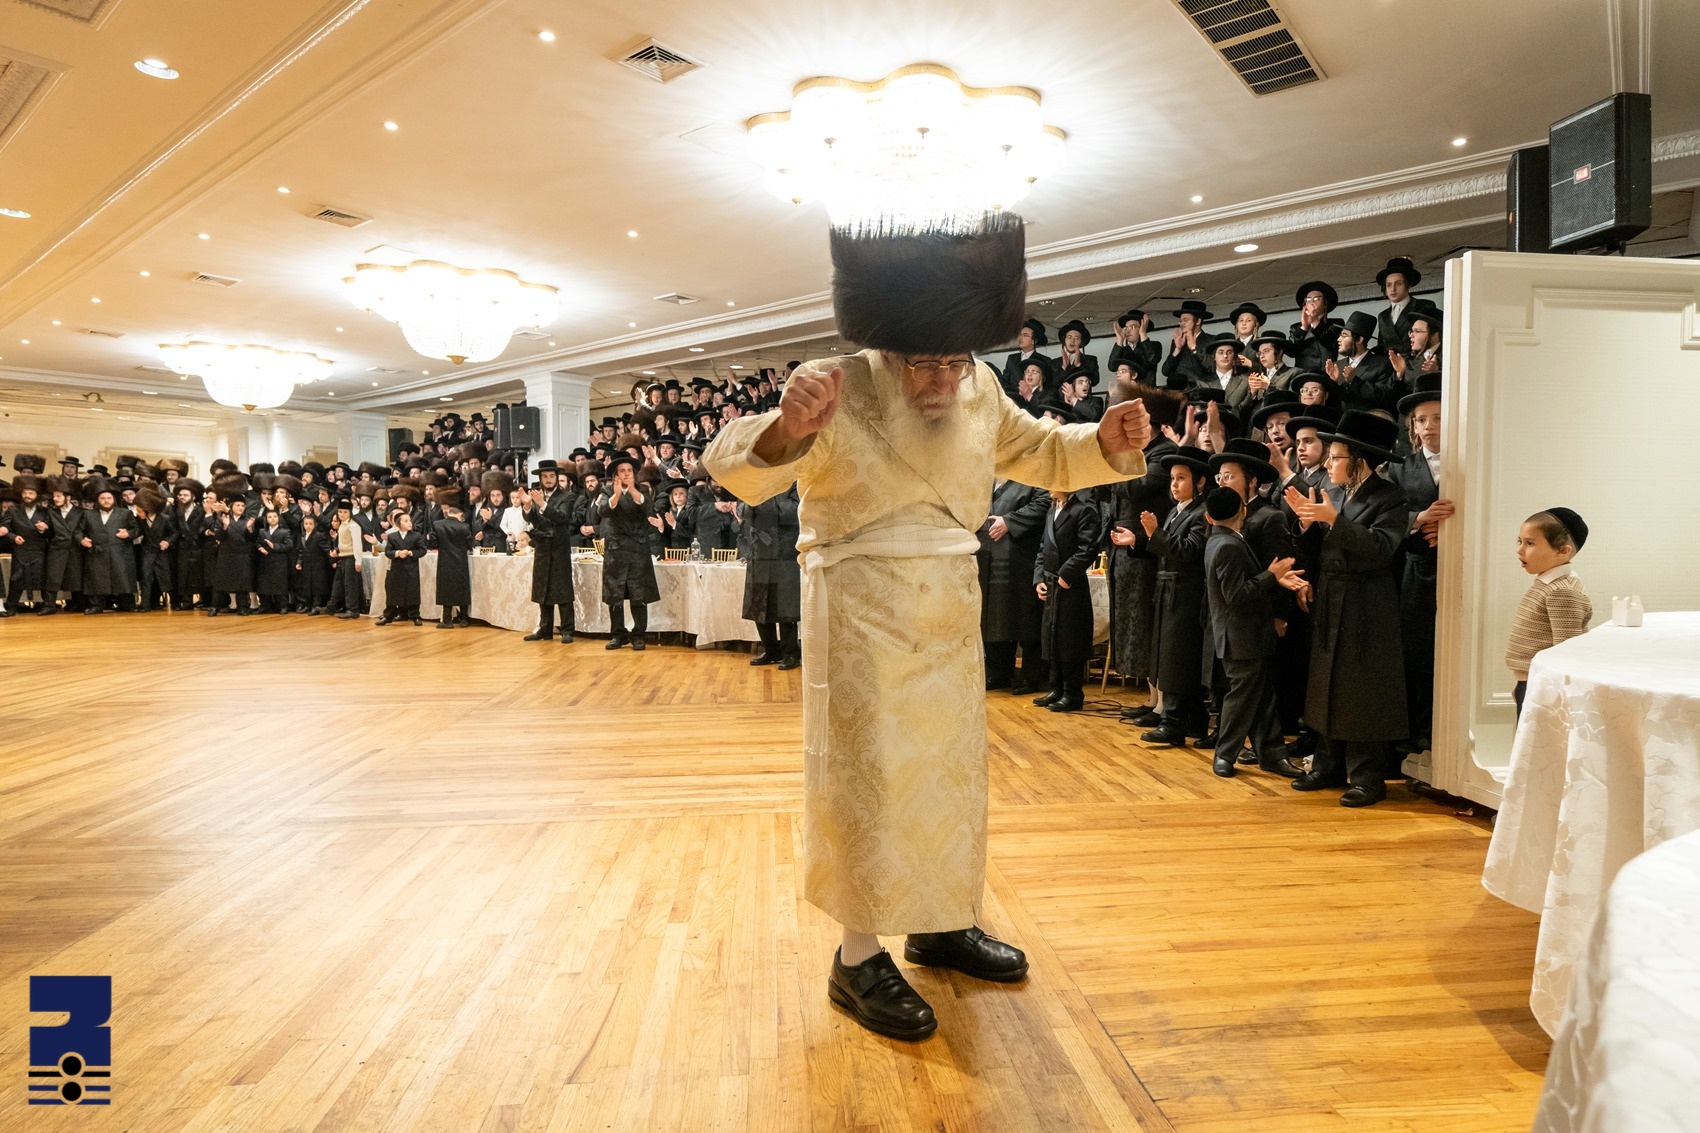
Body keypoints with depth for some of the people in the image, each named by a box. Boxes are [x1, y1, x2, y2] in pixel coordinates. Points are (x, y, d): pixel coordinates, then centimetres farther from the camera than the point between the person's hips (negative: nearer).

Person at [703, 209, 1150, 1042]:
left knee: (951, 769, 16)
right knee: (868, 776, 0)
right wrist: (784, 430, -46)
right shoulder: (838, 391, -15)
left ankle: (941, 924, 36)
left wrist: (1107, 443, -5)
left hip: (952, 612, 7)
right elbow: (735, 470, -24)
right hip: (862, 614, -7)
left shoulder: (981, 391, 3)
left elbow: (1041, 453, 16)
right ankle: (859, 958, 16)